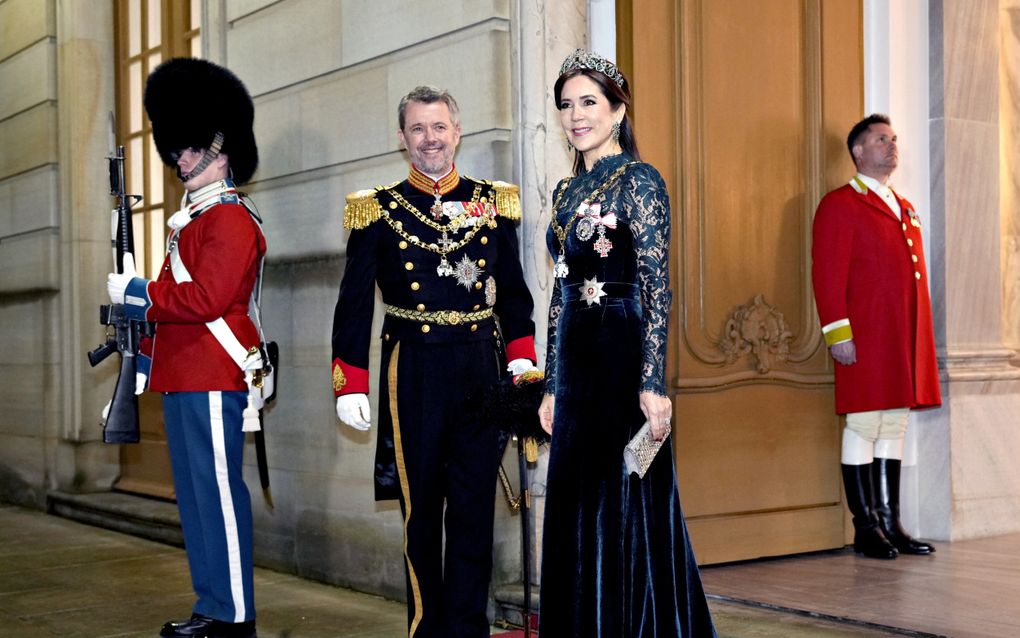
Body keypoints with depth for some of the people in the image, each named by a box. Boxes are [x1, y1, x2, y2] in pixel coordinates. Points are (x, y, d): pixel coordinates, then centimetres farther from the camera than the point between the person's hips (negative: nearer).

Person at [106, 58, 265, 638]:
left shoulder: (231, 219, -11)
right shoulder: (193, 218, 20)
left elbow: (204, 300, -21)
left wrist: (134, 293, -12)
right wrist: (147, 357, 21)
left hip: (214, 379, -10)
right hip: (184, 378, 10)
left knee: (218, 493, -6)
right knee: (195, 496, 12)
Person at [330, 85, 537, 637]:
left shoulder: (493, 203, 8)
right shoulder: (379, 210, 2)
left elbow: (513, 294, 13)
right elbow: (354, 306, 2)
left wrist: (523, 367, 4)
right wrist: (350, 387, -3)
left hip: (480, 371, 2)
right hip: (412, 374, -1)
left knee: (474, 510, 4)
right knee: (419, 509, 7)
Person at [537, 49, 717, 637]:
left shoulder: (638, 180, -7)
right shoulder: (568, 190, 15)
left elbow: (657, 288, -12)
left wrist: (653, 383, -19)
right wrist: (553, 385, 14)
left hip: (623, 360, -8)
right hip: (576, 362, 8)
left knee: (625, 512, -2)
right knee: (576, 513, 11)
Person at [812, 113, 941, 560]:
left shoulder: (906, 209, 21)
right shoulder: (840, 205, -4)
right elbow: (827, 274, -12)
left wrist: (922, 338, 16)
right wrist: (837, 332, -18)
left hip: (905, 341, 8)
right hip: (866, 340, -8)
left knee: (894, 427, 10)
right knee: (863, 427, -2)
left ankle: (890, 523, 16)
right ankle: (865, 528, 4)